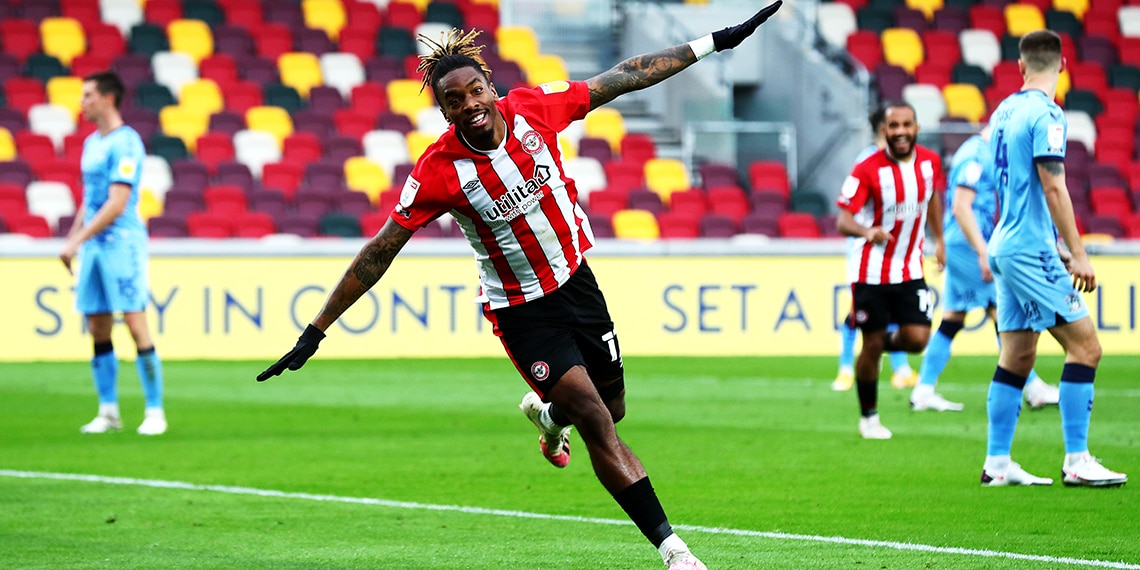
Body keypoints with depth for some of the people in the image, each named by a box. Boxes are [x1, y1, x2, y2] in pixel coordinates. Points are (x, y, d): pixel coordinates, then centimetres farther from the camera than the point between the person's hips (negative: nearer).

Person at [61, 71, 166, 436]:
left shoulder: (125, 143, -12)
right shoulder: (91, 143, 16)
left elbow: (116, 204, -18)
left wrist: (77, 240, -19)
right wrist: (73, 240, 16)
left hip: (123, 242, -8)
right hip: (93, 246, 8)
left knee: (136, 325, -9)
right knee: (97, 330, 7)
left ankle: (155, 412, -5)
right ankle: (108, 412, 13)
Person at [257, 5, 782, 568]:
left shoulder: (532, 109, -15)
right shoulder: (438, 171, -23)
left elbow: (623, 77, -4)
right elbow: (379, 252, -16)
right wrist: (315, 331, -15)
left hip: (575, 281, 4)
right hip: (520, 309, -4)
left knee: (610, 410, 15)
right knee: (596, 422, -15)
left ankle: (546, 413, 52)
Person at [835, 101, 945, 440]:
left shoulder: (930, 162, -2)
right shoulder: (867, 171, -16)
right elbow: (843, 221, -21)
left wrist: (938, 240, 23)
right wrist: (867, 232, -42)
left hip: (911, 271, 4)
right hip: (872, 270, -4)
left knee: (917, 339, -9)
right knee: (871, 344, 1)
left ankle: (886, 344, 28)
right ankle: (868, 417, 20)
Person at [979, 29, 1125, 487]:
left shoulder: (1004, 112, 13)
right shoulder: (1045, 115, -13)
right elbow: (1053, 188, -17)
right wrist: (1078, 255, -14)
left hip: (1006, 245, 9)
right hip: (1032, 249, -9)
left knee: (1017, 355, 10)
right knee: (1085, 345, -6)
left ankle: (997, 464, 10)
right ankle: (1076, 462, -8)